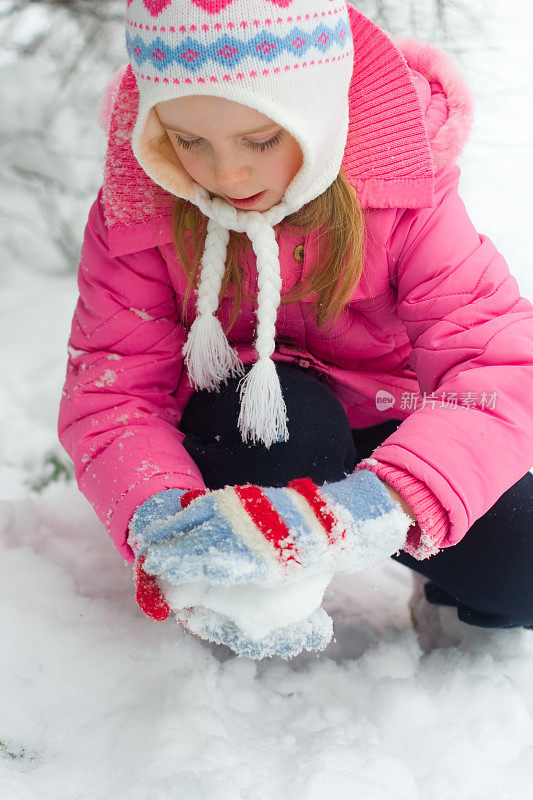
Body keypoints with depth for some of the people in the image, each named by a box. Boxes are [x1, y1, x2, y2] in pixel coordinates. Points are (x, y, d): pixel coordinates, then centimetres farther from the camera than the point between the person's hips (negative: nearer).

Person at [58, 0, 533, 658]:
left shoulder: (403, 187, -22)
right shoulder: (137, 206, -19)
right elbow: (110, 390, -22)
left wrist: (386, 504, -53)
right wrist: (165, 521, -46)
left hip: (383, 423, 1)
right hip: (235, 428, 0)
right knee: (289, 411, -37)